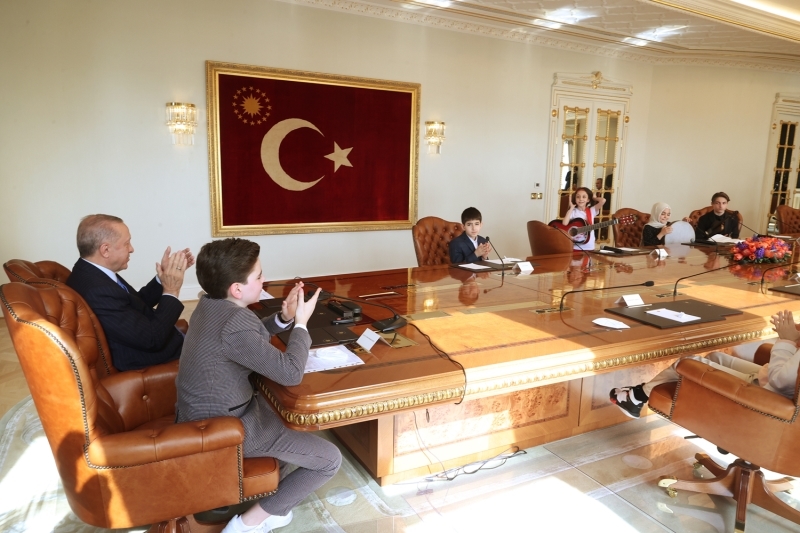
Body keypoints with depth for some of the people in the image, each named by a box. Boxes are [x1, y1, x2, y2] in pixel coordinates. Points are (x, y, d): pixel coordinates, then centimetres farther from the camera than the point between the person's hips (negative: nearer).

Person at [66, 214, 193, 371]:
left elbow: (138, 303, 9)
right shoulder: (98, 291, -31)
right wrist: (171, 291, -21)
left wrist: (163, 275, -4)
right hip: (148, 363, -8)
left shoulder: (92, 273, -3)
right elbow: (153, 339, -28)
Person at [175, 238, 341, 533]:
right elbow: (291, 373, -27)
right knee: (330, 459, -3)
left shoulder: (211, 305, -1)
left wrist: (283, 317, -1)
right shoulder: (233, 324, -30)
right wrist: (301, 323, -14)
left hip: (205, 413, 10)